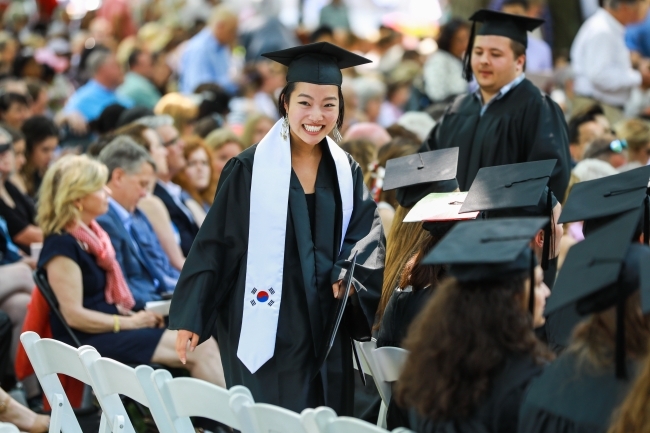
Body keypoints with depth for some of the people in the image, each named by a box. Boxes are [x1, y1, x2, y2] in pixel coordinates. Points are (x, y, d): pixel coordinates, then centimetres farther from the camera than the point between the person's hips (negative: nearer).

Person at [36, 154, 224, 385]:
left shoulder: (93, 234, 15)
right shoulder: (61, 245, -14)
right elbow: (74, 315, -18)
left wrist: (136, 316, 5)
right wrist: (130, 323, -12)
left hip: (112, 328, 9)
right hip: (89, 340, -9)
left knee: (206, 345, -9)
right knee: (196, 351, -20)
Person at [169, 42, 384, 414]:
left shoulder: (346, 172, 8)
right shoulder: (250, 170, -6)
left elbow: (366, 230, 8)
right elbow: (215, 244, -5)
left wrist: (347, 273, -13)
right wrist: (191, 317, -6)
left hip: (326, 330, 5)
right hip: (267, 329, -5)